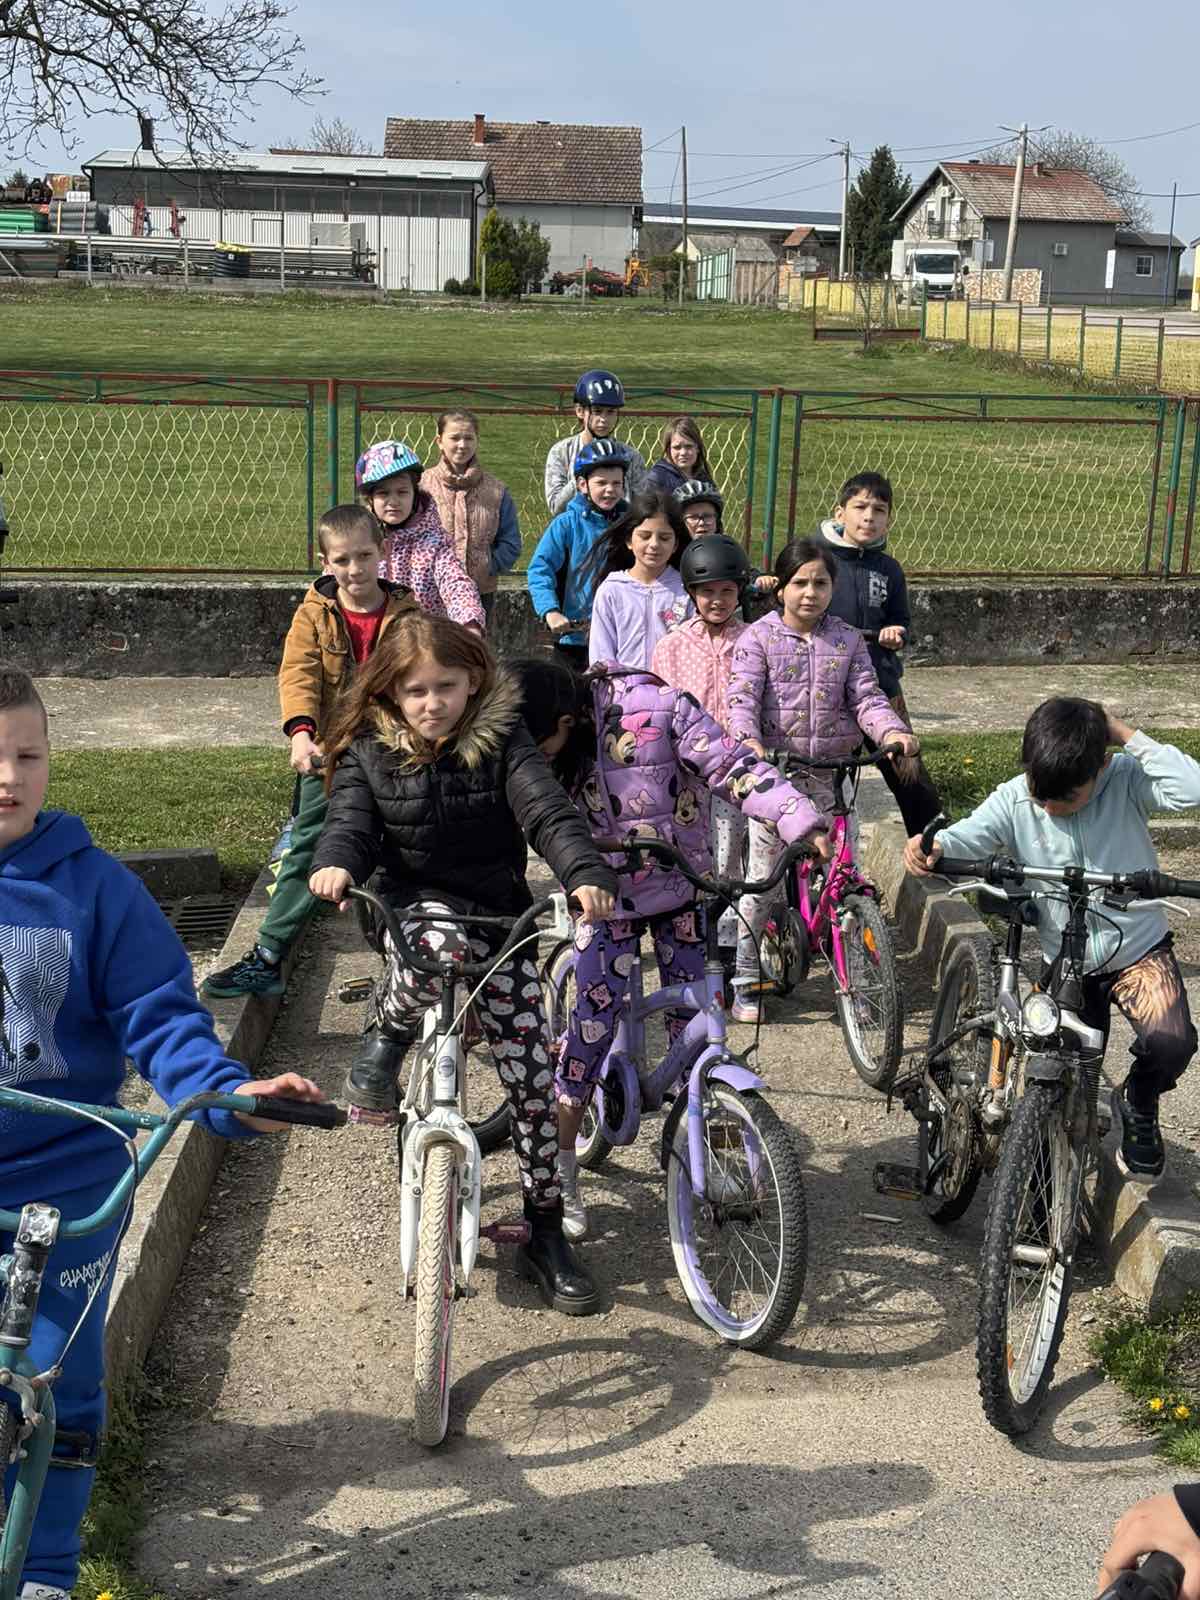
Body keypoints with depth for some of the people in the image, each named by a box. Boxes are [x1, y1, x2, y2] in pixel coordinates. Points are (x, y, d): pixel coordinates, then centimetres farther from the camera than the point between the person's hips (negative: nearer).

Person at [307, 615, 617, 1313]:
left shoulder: (502, 739, -5)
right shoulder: (369, 750, -1)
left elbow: (546, 809, -18)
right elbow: (350, 819, -11)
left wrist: (587, 873, -37)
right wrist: (335, 865, -36)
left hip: (501, 918, 1)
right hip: (417, 907, -1)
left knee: (533, 1074, -5)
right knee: (443, 942, -40)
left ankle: (548, 1232, 9)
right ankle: (388, 1033, -7)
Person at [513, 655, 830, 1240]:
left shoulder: (656, 708, -23)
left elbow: (734, 768, -23)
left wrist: (804, 824, -31)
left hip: (682, 890, -1)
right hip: (604, 898, 1)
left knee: (695, 1021, 1)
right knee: (596, 1015, -9)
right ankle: (560, 1176, 2)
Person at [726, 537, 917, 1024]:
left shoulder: (847, 640, 7)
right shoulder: (758, 638, -3)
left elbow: (866, 697, 2)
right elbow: (742, 697, -13)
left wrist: (891, 730, -19)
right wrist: (747, 740, -33)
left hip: (832, 772, 3)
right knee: (763, 878, 0)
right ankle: (745, 979, 11)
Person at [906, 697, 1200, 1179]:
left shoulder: (1126, 778, -15)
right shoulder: (1015, 800, -13)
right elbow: (966, 836, -26)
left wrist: (1124, 733, -28)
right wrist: (932, 845, -49)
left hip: (1139, 950, -2)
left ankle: (1139, 1105, 5)